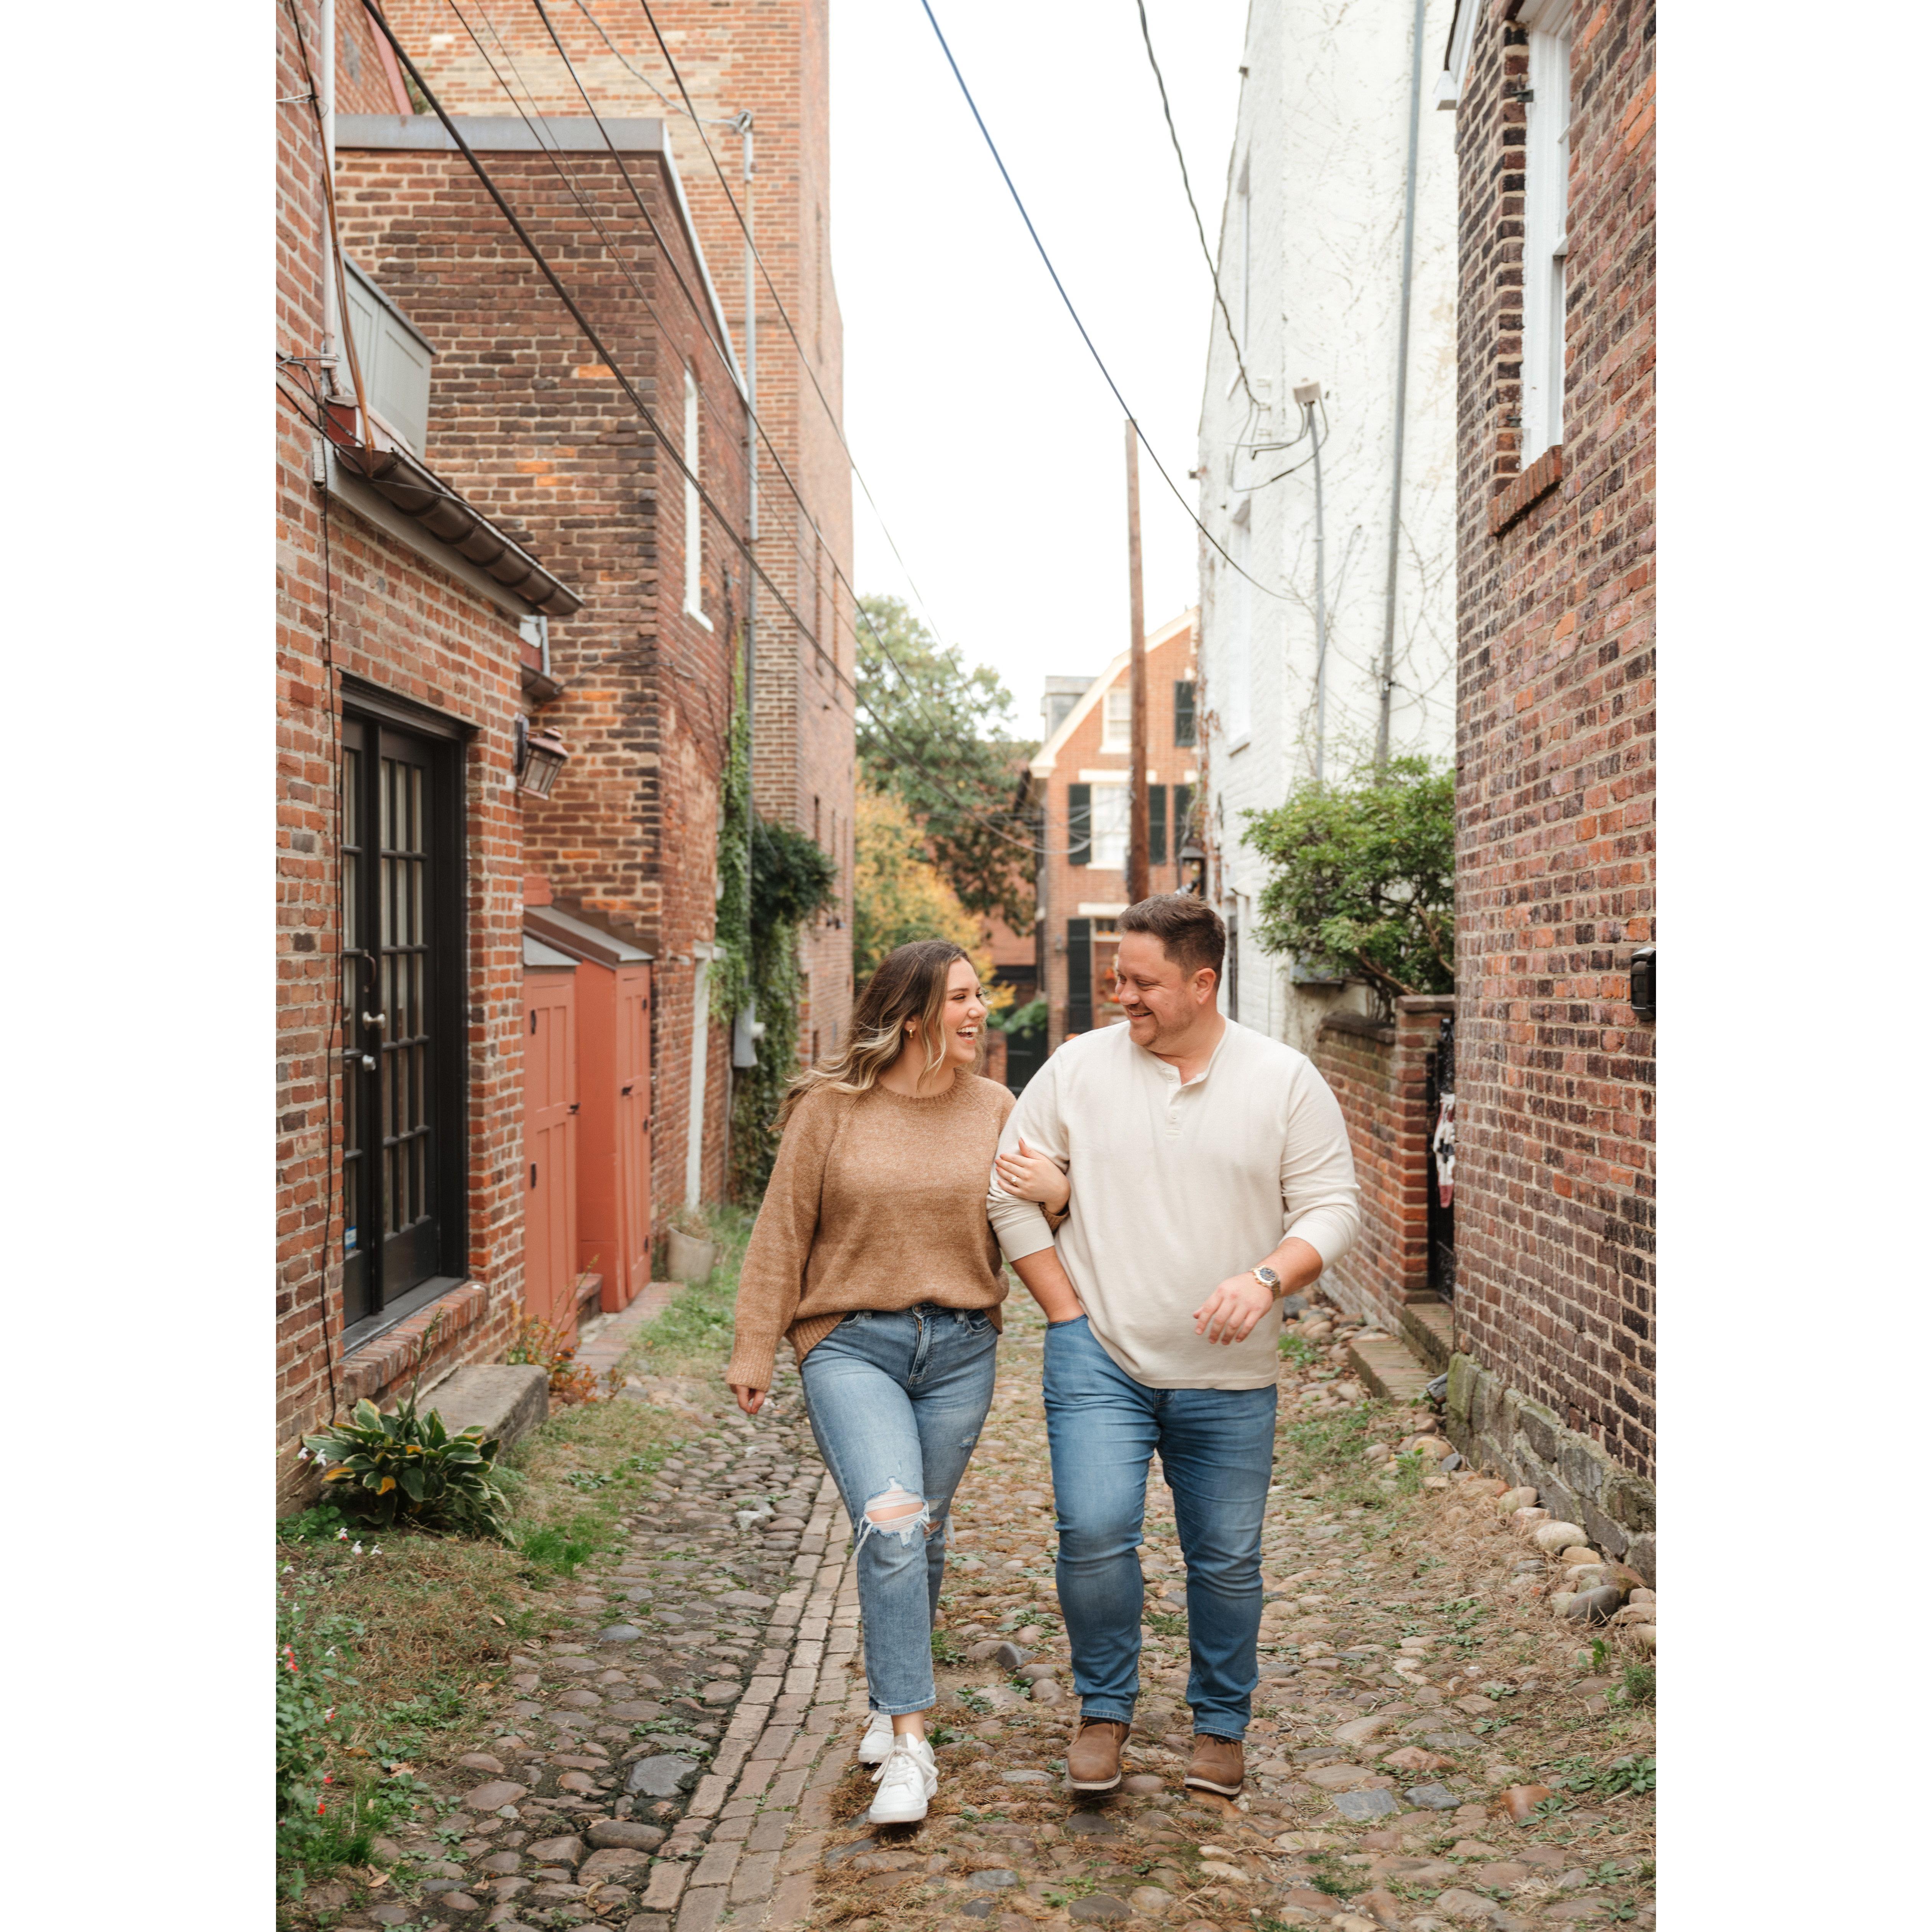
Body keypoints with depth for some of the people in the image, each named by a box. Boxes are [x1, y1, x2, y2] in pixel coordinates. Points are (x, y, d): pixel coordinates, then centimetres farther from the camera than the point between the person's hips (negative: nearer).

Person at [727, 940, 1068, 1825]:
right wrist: (753, 1351, -1)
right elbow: (782, 1234, -1)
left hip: (959, 1348, 4)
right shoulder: (832, 1106, -5)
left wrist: (1057, 1195, -11)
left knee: (924, 1534, 12)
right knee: (889, 1522, -18)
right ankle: (909, 1745, -12)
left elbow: (1025, 1231, 12)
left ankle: (890, 1701, 34)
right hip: (849, 1344, -3)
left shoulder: (994, 1109, 4)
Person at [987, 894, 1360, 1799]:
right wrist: (1068, 1314, -2)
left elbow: (1330, 1207, -1)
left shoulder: (1286, 1080, -1)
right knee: (1094, 1530, -13)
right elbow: (1011, 1194, 4)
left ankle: (1220, 1724, 32)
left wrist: (1266, 1279, -20)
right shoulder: (1078, 1066, 0)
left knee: (1227, 1558, 9)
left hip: (1230, 1379, 1)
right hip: (1100, 1357, 0)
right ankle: (1104, 1707, 12)